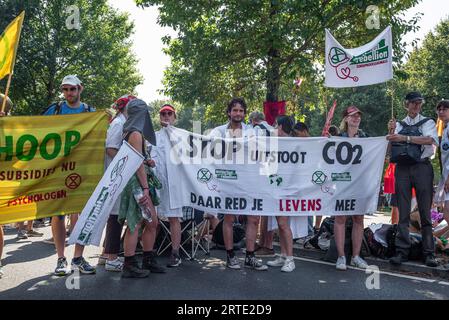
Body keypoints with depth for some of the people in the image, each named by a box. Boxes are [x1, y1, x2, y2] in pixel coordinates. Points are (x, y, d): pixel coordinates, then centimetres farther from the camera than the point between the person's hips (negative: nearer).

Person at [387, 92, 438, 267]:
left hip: (422, 166, -2)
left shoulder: (428, 122, 9)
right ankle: (401, 251, 3)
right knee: (403, 212, 0)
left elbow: (430, 139, -13)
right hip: (402, 168, 2)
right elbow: (392, 149, 8)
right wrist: (391, 132, -7)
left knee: (425, 212, 0)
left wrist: (405, 138, -18)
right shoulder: (399, 124, 15)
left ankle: (429, 253, 5)